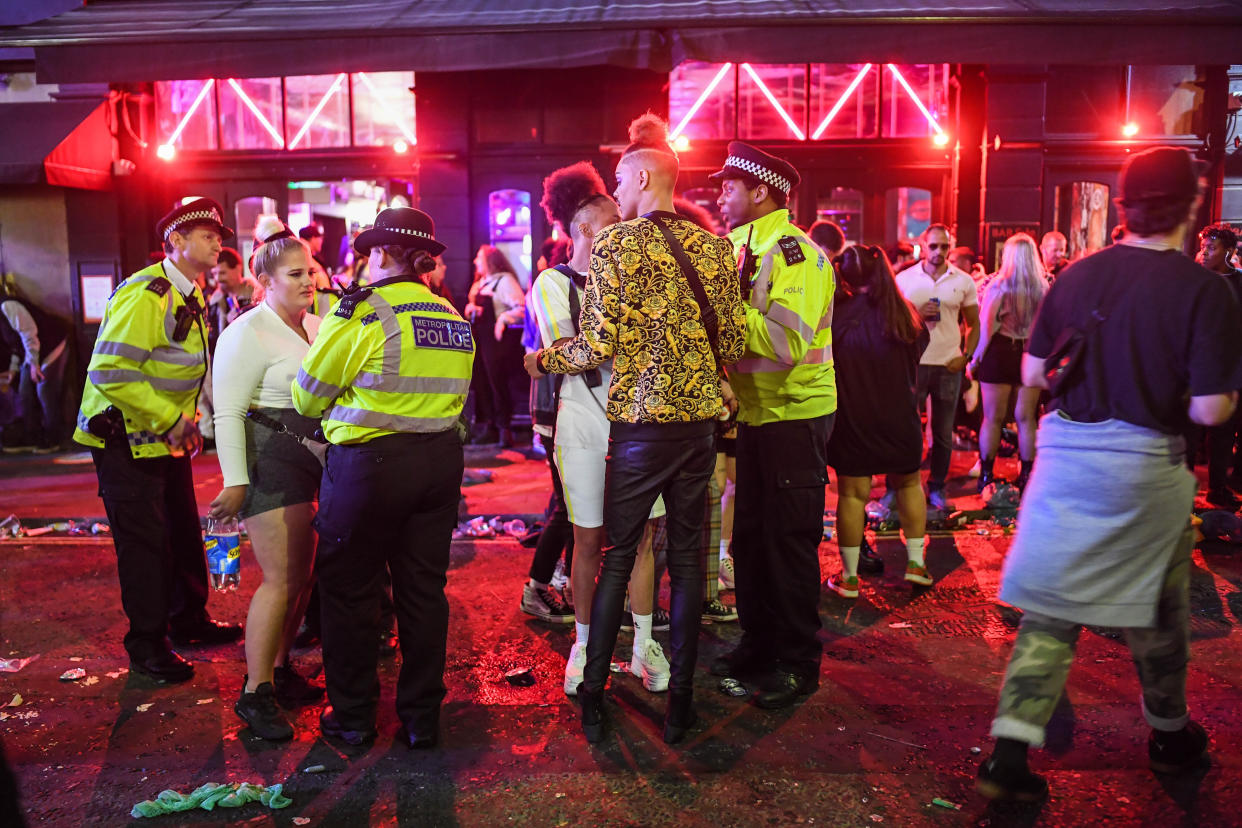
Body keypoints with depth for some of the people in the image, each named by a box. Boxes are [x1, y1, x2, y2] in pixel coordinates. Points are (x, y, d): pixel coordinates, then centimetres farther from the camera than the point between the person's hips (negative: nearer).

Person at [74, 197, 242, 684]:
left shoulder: (190, 297, 11)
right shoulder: (146, 294, -20)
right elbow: (109, 373, -27)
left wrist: (188, 422, 11)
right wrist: (173, 418, -24)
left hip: (169, 438, 9)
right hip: (127, 439, -9)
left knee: (184, 531, 16)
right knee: (145, 541, -2)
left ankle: (188, 621, 32)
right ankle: (147, 646, 12)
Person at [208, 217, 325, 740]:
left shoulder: (316, 327, 13)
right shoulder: (247, 334, -10)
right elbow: (228, 413, -14)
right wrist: (234, 482, -19)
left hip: (307, 460, 8)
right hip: (269, 462, -8)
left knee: (301, 574, 12)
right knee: (282, 579, -8)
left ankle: (279, 670, 27)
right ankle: (254, 693, 4)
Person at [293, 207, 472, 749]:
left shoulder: (361, 311, -10)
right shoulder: (454, 318, 8)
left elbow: (309, 393, -2)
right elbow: (451, 395, 12)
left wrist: (323, 418, 19)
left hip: (369, 461, -5)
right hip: (441, 460, 6)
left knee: (349, 588, 10)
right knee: (424, 588, 13)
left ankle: (352, 716, 21)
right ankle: (421, 717, 22)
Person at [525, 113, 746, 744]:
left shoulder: (615, 245, -6)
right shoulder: (713, 247, 6)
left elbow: (599, 346, -12)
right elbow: (733, 343, 6)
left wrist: (545, 358, 6)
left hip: (640, 424, -3)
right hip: (701, 418, 4)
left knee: (618, 556, 8)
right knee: (686, 557, 11)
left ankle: (592, 699, 18)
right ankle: (680, 703, 19)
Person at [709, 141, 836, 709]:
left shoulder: (793, 252, -15)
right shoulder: (747, 249, 14)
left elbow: (788, 341, -26)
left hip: (795, 416, -9)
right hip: (757, 414, 9)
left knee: (789, 541, 0)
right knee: (750, 536, 15)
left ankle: (798, 663, 15)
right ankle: (759, 643, 30)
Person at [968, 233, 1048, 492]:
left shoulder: (998, 286, -11)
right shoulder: (1043, 288, -2)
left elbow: (986, 328, -12)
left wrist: (975, 359, -5)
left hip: (1000, 354, -3)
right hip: (1031, 356, 3)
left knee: (993, 418, 5)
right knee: (1026, 418, 10)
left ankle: (986, 474, 11)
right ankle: (1027, 474, 17)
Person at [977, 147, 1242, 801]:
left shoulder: (1076, 275, 0)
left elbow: (1032, 373, 5)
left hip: (1065, 447, 3)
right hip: (1146, 462, -3)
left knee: (1051, 607, 8)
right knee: (1158, 607, 19)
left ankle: (1009, 752, 3)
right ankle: (1170, 734, 42)